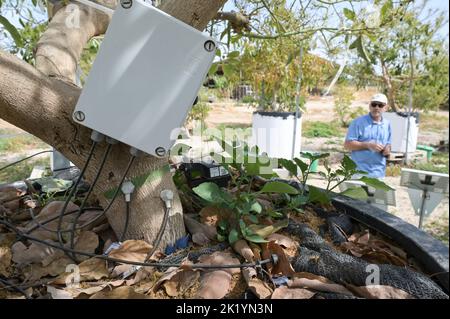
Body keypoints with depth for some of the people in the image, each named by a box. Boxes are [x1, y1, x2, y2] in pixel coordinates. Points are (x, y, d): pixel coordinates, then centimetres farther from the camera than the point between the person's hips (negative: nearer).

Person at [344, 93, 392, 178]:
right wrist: (368, 145, -18)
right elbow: (347, 144, -10)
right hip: (360, 171, -5)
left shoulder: (387, 124, 11)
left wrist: (387, 150, -4)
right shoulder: (358, 122, -6)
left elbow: (388, 145, 19)